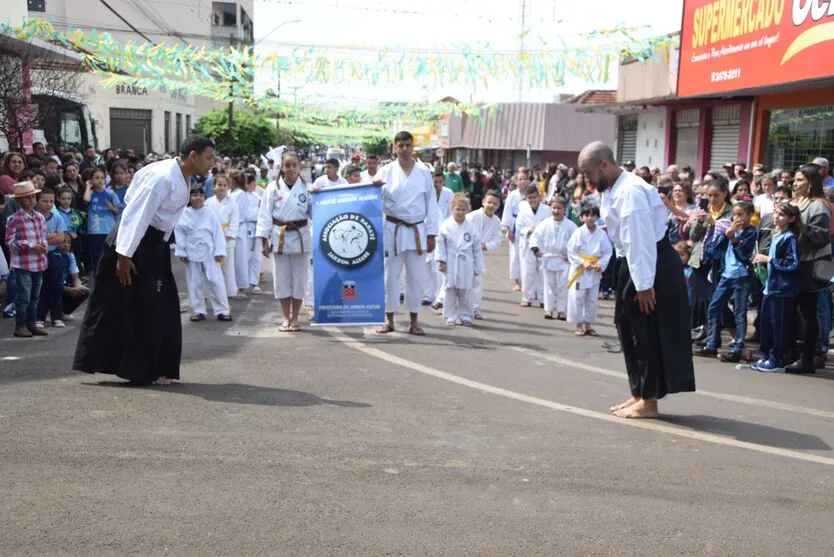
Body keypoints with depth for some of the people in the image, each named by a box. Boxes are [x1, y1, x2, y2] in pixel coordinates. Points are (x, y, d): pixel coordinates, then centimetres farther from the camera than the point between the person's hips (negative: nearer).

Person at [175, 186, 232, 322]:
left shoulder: (210, 213, -1)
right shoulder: (184, 214, -1)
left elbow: (218, 232, -2)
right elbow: (179, 232, 1)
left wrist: (219, 251, -7)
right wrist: (181, 252, -3)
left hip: (209, 252, -1)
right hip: (192, 253, 1)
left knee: (215, 281, -2)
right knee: (195, 283, 8)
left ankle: (222, 310, 5)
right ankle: (198, 310, 19)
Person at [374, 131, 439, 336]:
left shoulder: (424, 173, 4)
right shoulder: (386, 171, 2)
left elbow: (431, 204, 5)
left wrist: (431, 234, 1)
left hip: (417, 231, 1)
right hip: (393, 230, -1)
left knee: (416, 277, 5)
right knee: (390, 275, 3)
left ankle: (414, 321, 15)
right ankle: (389, 320, 13)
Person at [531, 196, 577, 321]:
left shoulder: (570, 225, -7)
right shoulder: (545, 224, -3)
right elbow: (536, 236, 3)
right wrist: (536, 249, -7)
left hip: (564, 260, -2)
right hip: (548, 259, 2)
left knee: (562, 286, 3)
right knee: (549, 285, 9)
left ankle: (562, 310, 11)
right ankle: (548, 309, 17)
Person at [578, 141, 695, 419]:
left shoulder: (630, 191, -23)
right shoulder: (612, 189, 7)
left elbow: (640, 241, -25)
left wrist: (644, 285, -24)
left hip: (653, 265, -10)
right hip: (632, 263, 10)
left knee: (648, 331, -2)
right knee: (628, 326, 15)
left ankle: (649, 401, 9)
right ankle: (639, 393, 27)